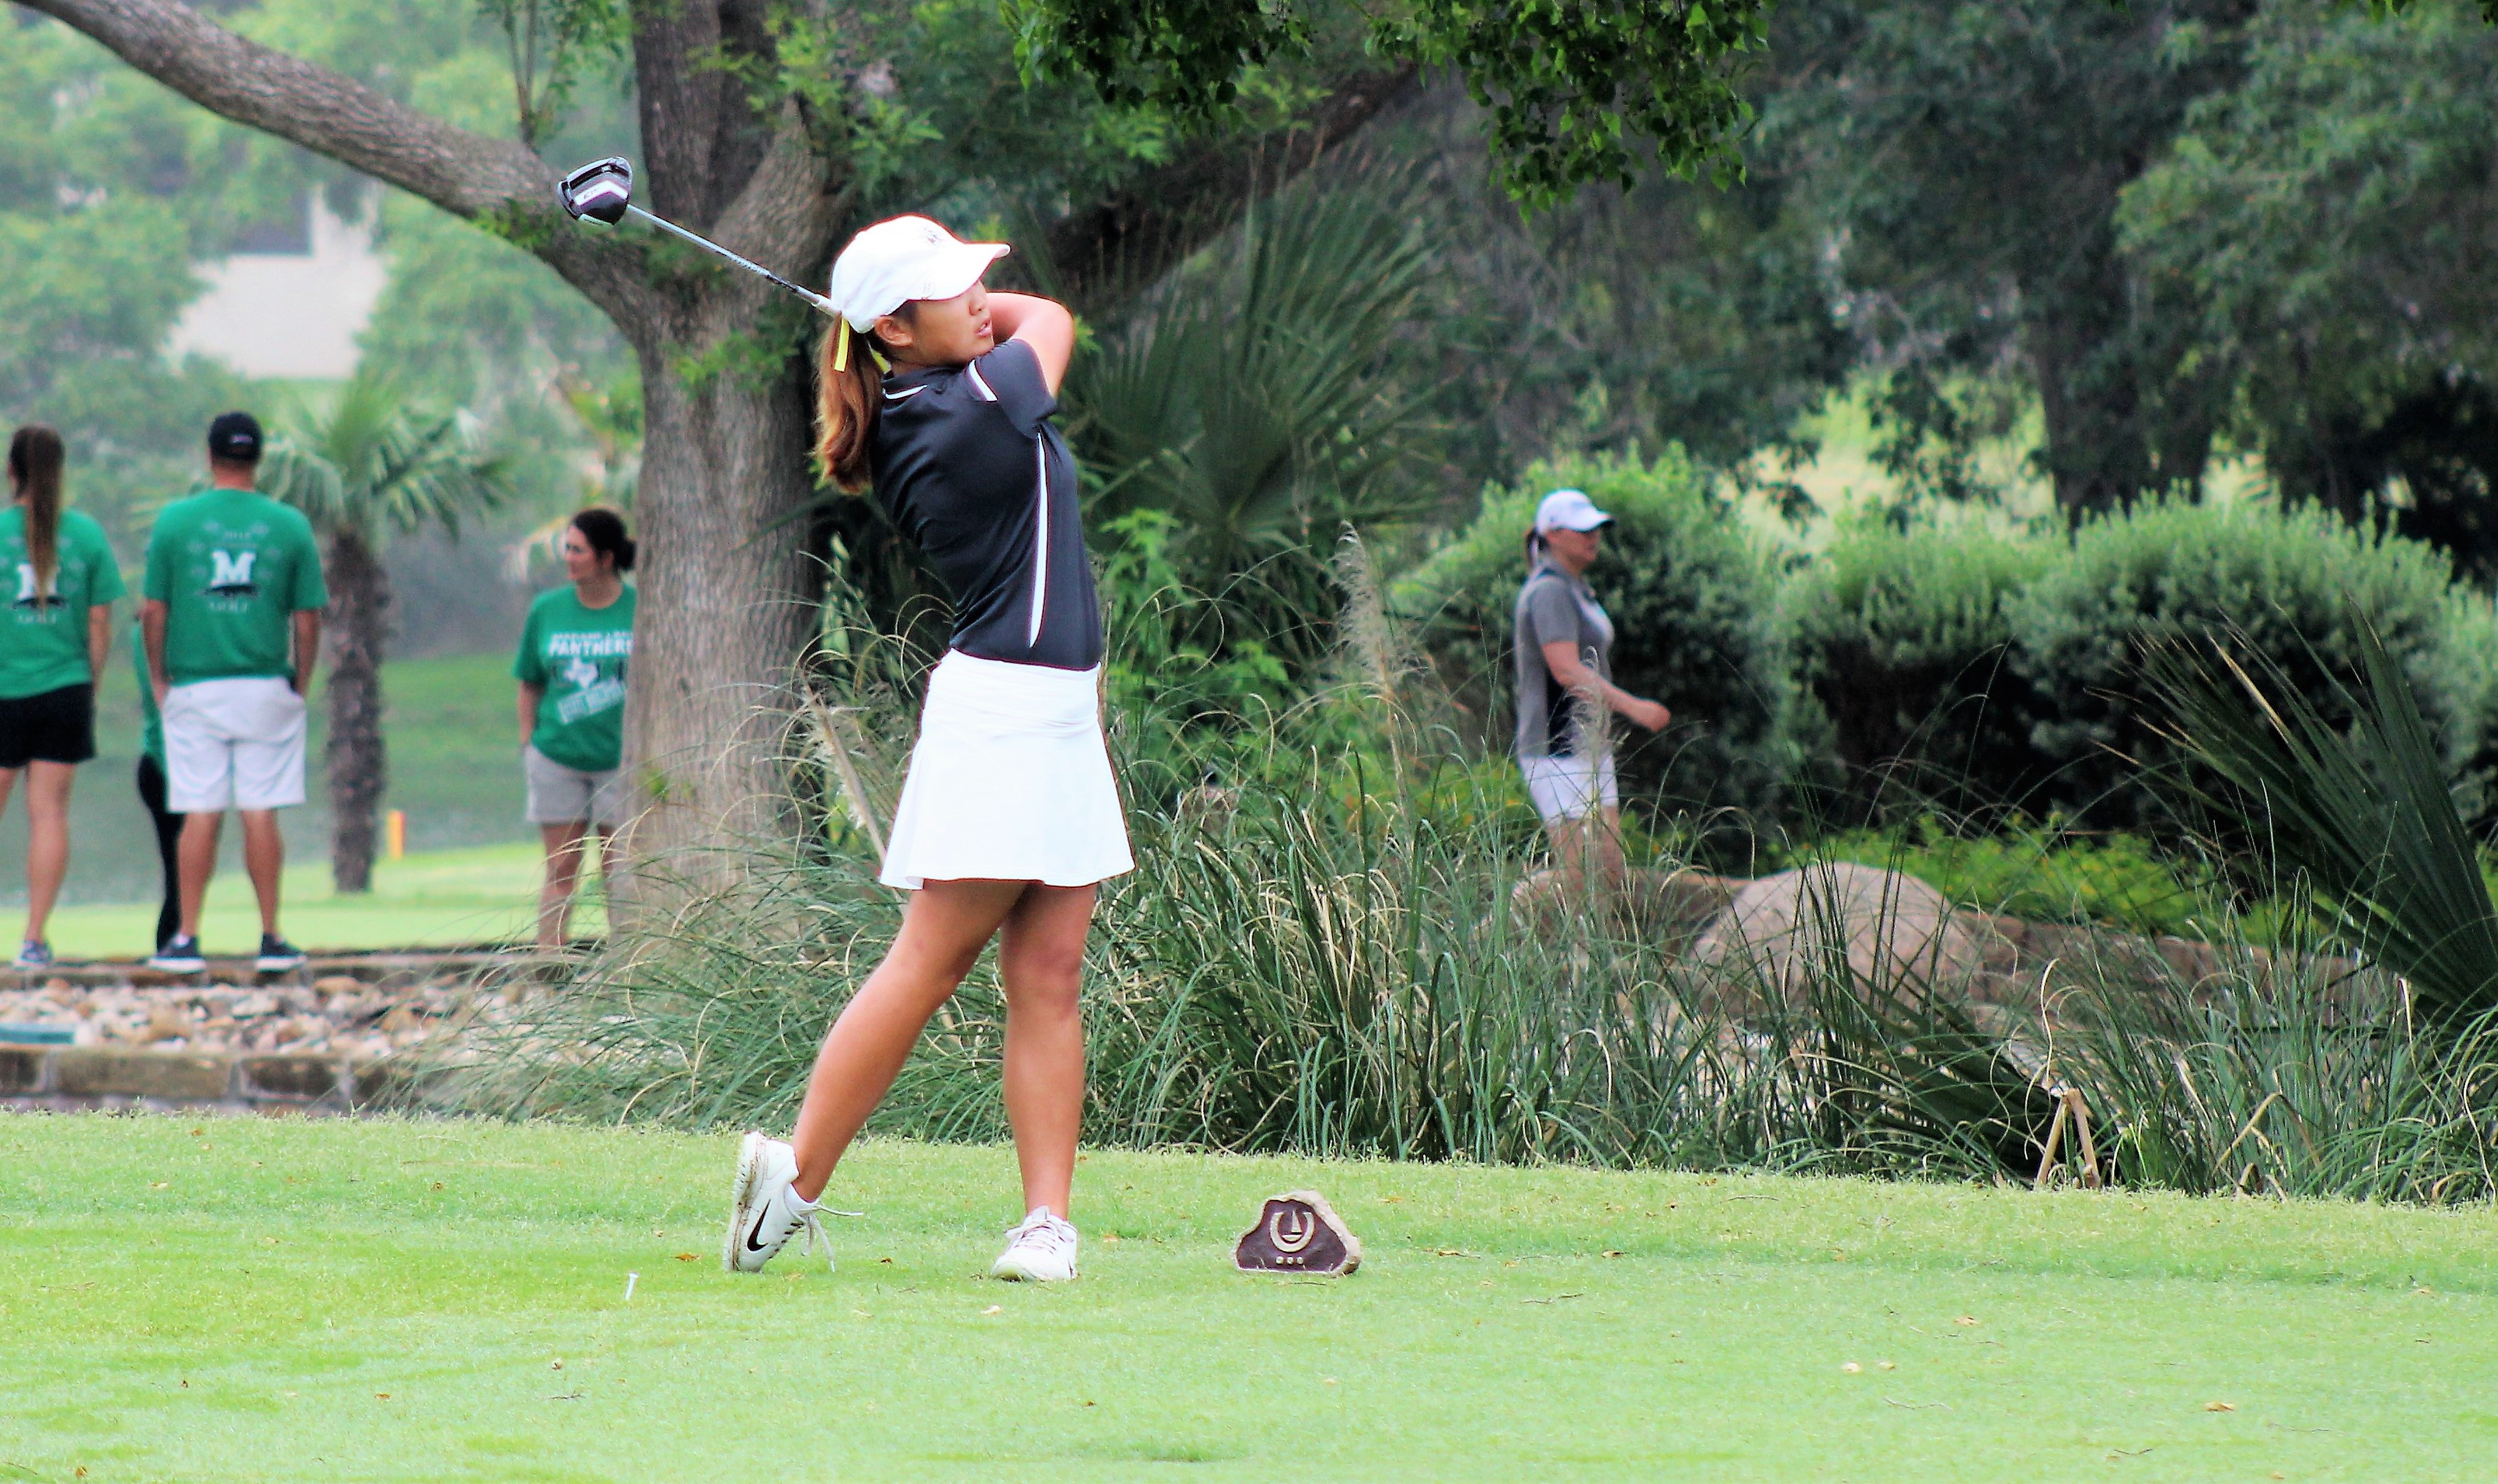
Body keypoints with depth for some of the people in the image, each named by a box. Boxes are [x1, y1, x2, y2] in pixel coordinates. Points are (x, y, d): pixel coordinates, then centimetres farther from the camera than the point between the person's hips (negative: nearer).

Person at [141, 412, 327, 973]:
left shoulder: (174, 521, -1)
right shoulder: (290, 526, 0)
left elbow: (153, 611, 0)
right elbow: (307, 619, 2)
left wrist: (158, 680, 11)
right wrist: (301, 685, 13)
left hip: (195, 689, 0)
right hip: (266, 689, 0)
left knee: (200, 815, 2)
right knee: (261, 813, 3)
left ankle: (187, 939, 2)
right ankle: (271, 938, 4)